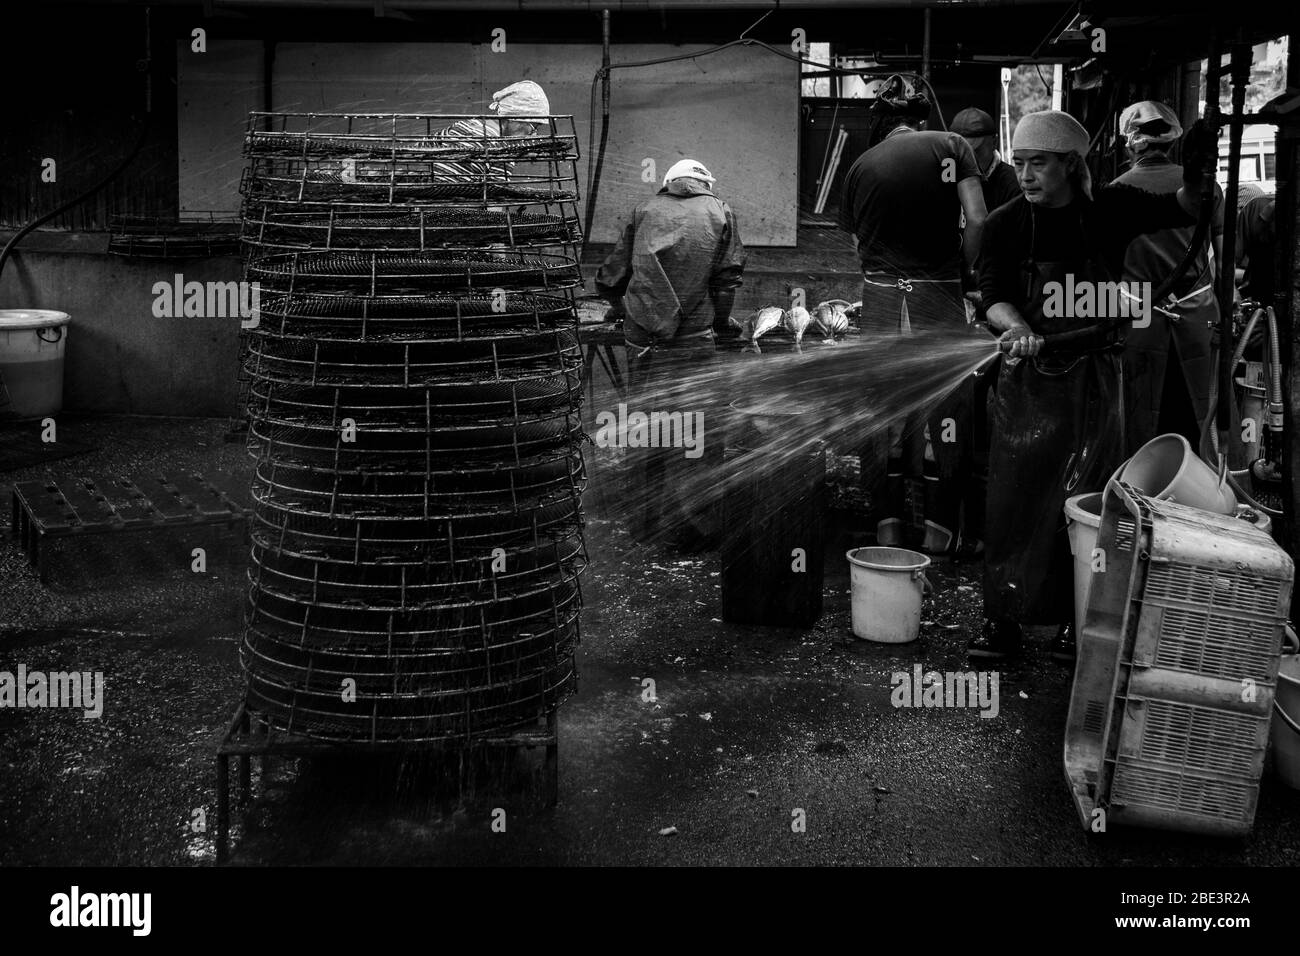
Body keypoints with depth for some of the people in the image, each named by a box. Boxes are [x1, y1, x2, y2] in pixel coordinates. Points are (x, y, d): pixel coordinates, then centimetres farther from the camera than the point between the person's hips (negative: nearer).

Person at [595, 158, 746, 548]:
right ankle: (694, 526, 2)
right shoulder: (719, 212, 9)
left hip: (642, 338, 3)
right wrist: (720, 321, 18)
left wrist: (622, 307, 33)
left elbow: (611, 277, 14)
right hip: (692, 339, -3)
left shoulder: (644, 211, 14)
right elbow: (728, 277, 4)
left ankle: (648, 520, 22)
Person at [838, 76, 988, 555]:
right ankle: (938, 526, 9)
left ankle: (888, 521, 14)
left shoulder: (861, 166, 7)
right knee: (943, 406, 6)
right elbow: (977, 220, -7)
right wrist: (965, 270, 6)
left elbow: (857, 240, 8)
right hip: (937, 296, -2)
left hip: (880, 298, 2)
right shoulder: (951, 146, 1)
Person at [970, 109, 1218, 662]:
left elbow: (1185, 212, 6)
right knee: (1012, 498, 1)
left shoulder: (1109, 211, -1)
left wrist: (1196, 174, -16)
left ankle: (1075, 622, 16)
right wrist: (1018, 328, -37)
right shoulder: (1006, 225, -4)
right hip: (1025, 381, 0)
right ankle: (1002, 621, 10)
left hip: (1092, 382, 0)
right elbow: (993, 296, -15)